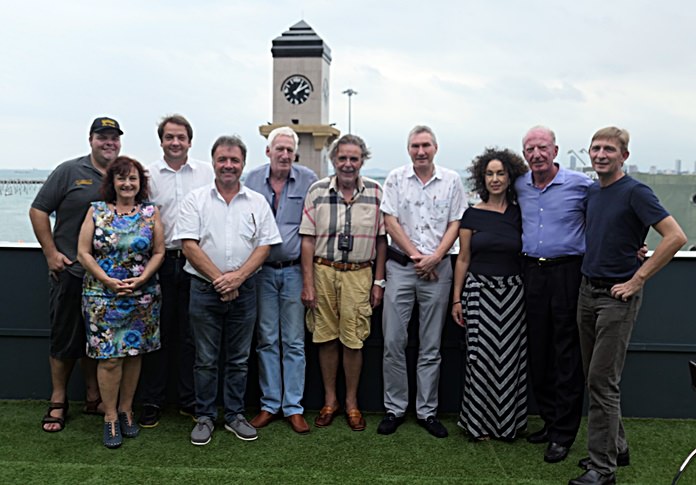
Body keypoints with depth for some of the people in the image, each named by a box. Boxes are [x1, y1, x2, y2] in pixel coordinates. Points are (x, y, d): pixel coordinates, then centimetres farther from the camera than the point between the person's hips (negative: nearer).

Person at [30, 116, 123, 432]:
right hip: (69, 270, -3)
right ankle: (58, 402, 19)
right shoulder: (69, 172, 0)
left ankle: (94, 398, 25)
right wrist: (51, 252, -7)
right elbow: (39, 210, 0)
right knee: (64, 337, 5)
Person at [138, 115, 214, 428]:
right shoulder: (148, 175, 5)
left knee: (191, 334, 8)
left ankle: (190, 401, 20)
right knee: (158, 333, 6)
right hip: (160, 261, 0)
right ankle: (151, 402, 17)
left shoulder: (207, 173, 7)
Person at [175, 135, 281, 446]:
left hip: (243, 290, 2)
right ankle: (205, 417, 20)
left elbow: (264, 246, 1)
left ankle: (235, 415, 23)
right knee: (206, 359, 7)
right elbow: (189, 245, -6)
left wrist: (238, 276, -12)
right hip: (204, 290, -1)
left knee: (239, 359, 10)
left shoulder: (257, 202, 6)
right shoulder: (196, 200, 1)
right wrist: (218, 279, -12)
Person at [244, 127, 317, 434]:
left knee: (294, 342, 4)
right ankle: (270, 404, 21)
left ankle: (293, 407, 15)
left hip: (294, 270, -2)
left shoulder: (308, 180, -2)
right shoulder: (252, 180, 3)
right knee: (266, 340, 9)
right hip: (262, 270, 2)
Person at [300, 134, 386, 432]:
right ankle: (330, 400, 24)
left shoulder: (376, 192, 1)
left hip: (358, 274, 0)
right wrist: (308, 283, -4)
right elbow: (308, 239, 0)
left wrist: (379, 281, 3)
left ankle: (352, 402, 21)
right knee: (326, 339, 8)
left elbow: (381, 239, 5)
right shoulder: (317, 191, 0)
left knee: (353, 341, 4)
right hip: (323, 271, 1)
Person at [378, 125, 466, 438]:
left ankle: (427, 411, 17)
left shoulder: (451, 181, 6)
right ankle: (394, 409, 13)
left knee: (431, 347, 7)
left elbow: (455, 224, 3)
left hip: (437, 269, 1)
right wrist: (416, 256, -7)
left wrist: (435, 257, -10)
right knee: (393, 342, 0)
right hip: (400, 267, 0)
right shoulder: (395, 179, 4)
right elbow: (390, 221, -1)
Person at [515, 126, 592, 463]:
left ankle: (564, 433, 8)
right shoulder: (519, 187, 9)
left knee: (567, 355, -1)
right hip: (532, 272, 5)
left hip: (568, 271, -4)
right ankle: (549, 420, 25)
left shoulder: (581, 185, -4)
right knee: (537, 350, 10)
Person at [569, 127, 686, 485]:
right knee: (593, 377, 13)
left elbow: (675, 237, -19)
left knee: (603, 381, -7)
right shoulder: (591, 192, 11)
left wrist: (637, 279, -17)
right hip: (588, 291, 8)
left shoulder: (635, 192, -11)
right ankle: (615, 446, 28)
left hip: (617, 295, -7)